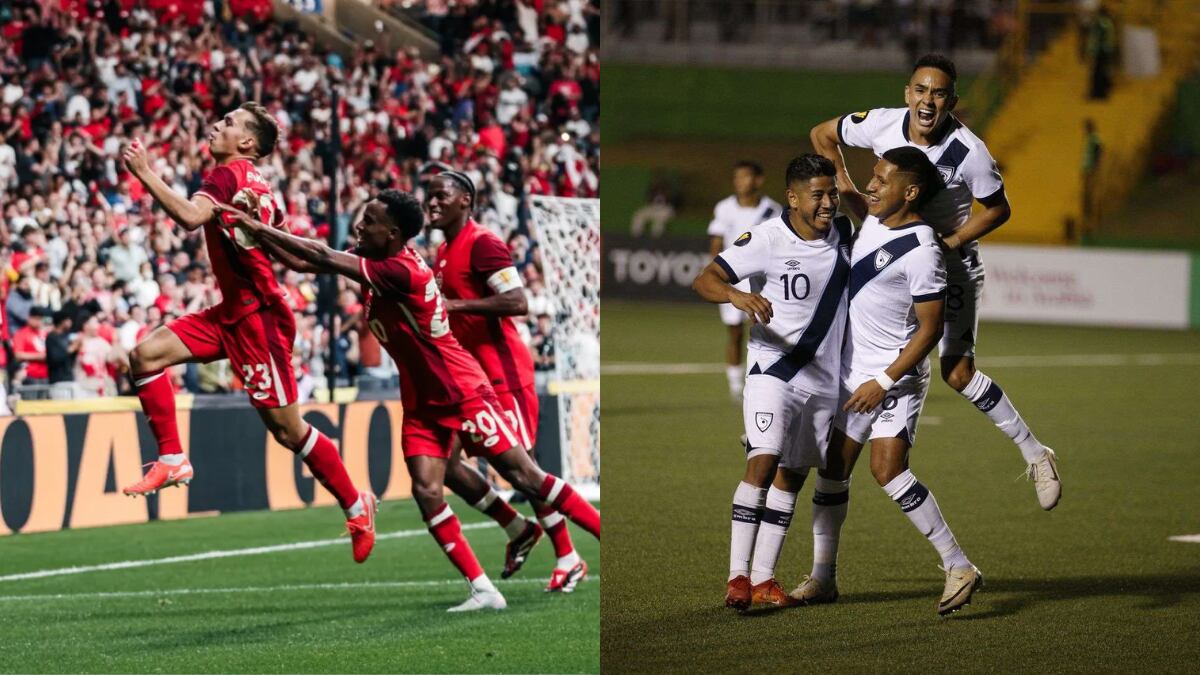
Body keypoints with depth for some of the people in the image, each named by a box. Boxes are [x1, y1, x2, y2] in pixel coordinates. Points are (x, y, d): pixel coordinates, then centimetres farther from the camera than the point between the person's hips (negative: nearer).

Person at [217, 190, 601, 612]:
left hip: (463, 394, -8)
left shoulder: (402, 272, -27)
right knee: (426, 491, -8)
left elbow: (323, 258, -28)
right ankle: (483, 591, -8)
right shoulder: (373, 260, -1)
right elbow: (302, 263, 4)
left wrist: (259, 229, -23)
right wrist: (259, 235, -11)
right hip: (421, 401, 8)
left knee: (525, 476, -7)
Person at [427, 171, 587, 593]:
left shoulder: (482, 243, -13)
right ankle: (518, 530, 16)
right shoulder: (443, 253, 16)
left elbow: (517, 302, -23)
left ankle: (568, 559, 4)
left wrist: (457, 304, -25)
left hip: (502, 372, -9)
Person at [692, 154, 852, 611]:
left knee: (792, 476, 9)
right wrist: (736, 295, -39)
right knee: (762, 464, -19)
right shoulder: (767, 239, -15)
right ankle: (737, 575, -18)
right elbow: (704, 280, -20)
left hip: (824, 377, 6)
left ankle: (763, 578, 15)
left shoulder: (843, 232, 3)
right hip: (774, 371, -6)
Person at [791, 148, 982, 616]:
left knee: (887, 469, -21)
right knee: (832, 470, 9)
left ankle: (959, 568, -17)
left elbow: (930, 329, -19)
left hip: (895, 377, -8)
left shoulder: (922, 251, -20)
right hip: (852, 372, 8)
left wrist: (884, 382, -20)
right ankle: (823, 577, 19)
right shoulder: (875, 220, 4)